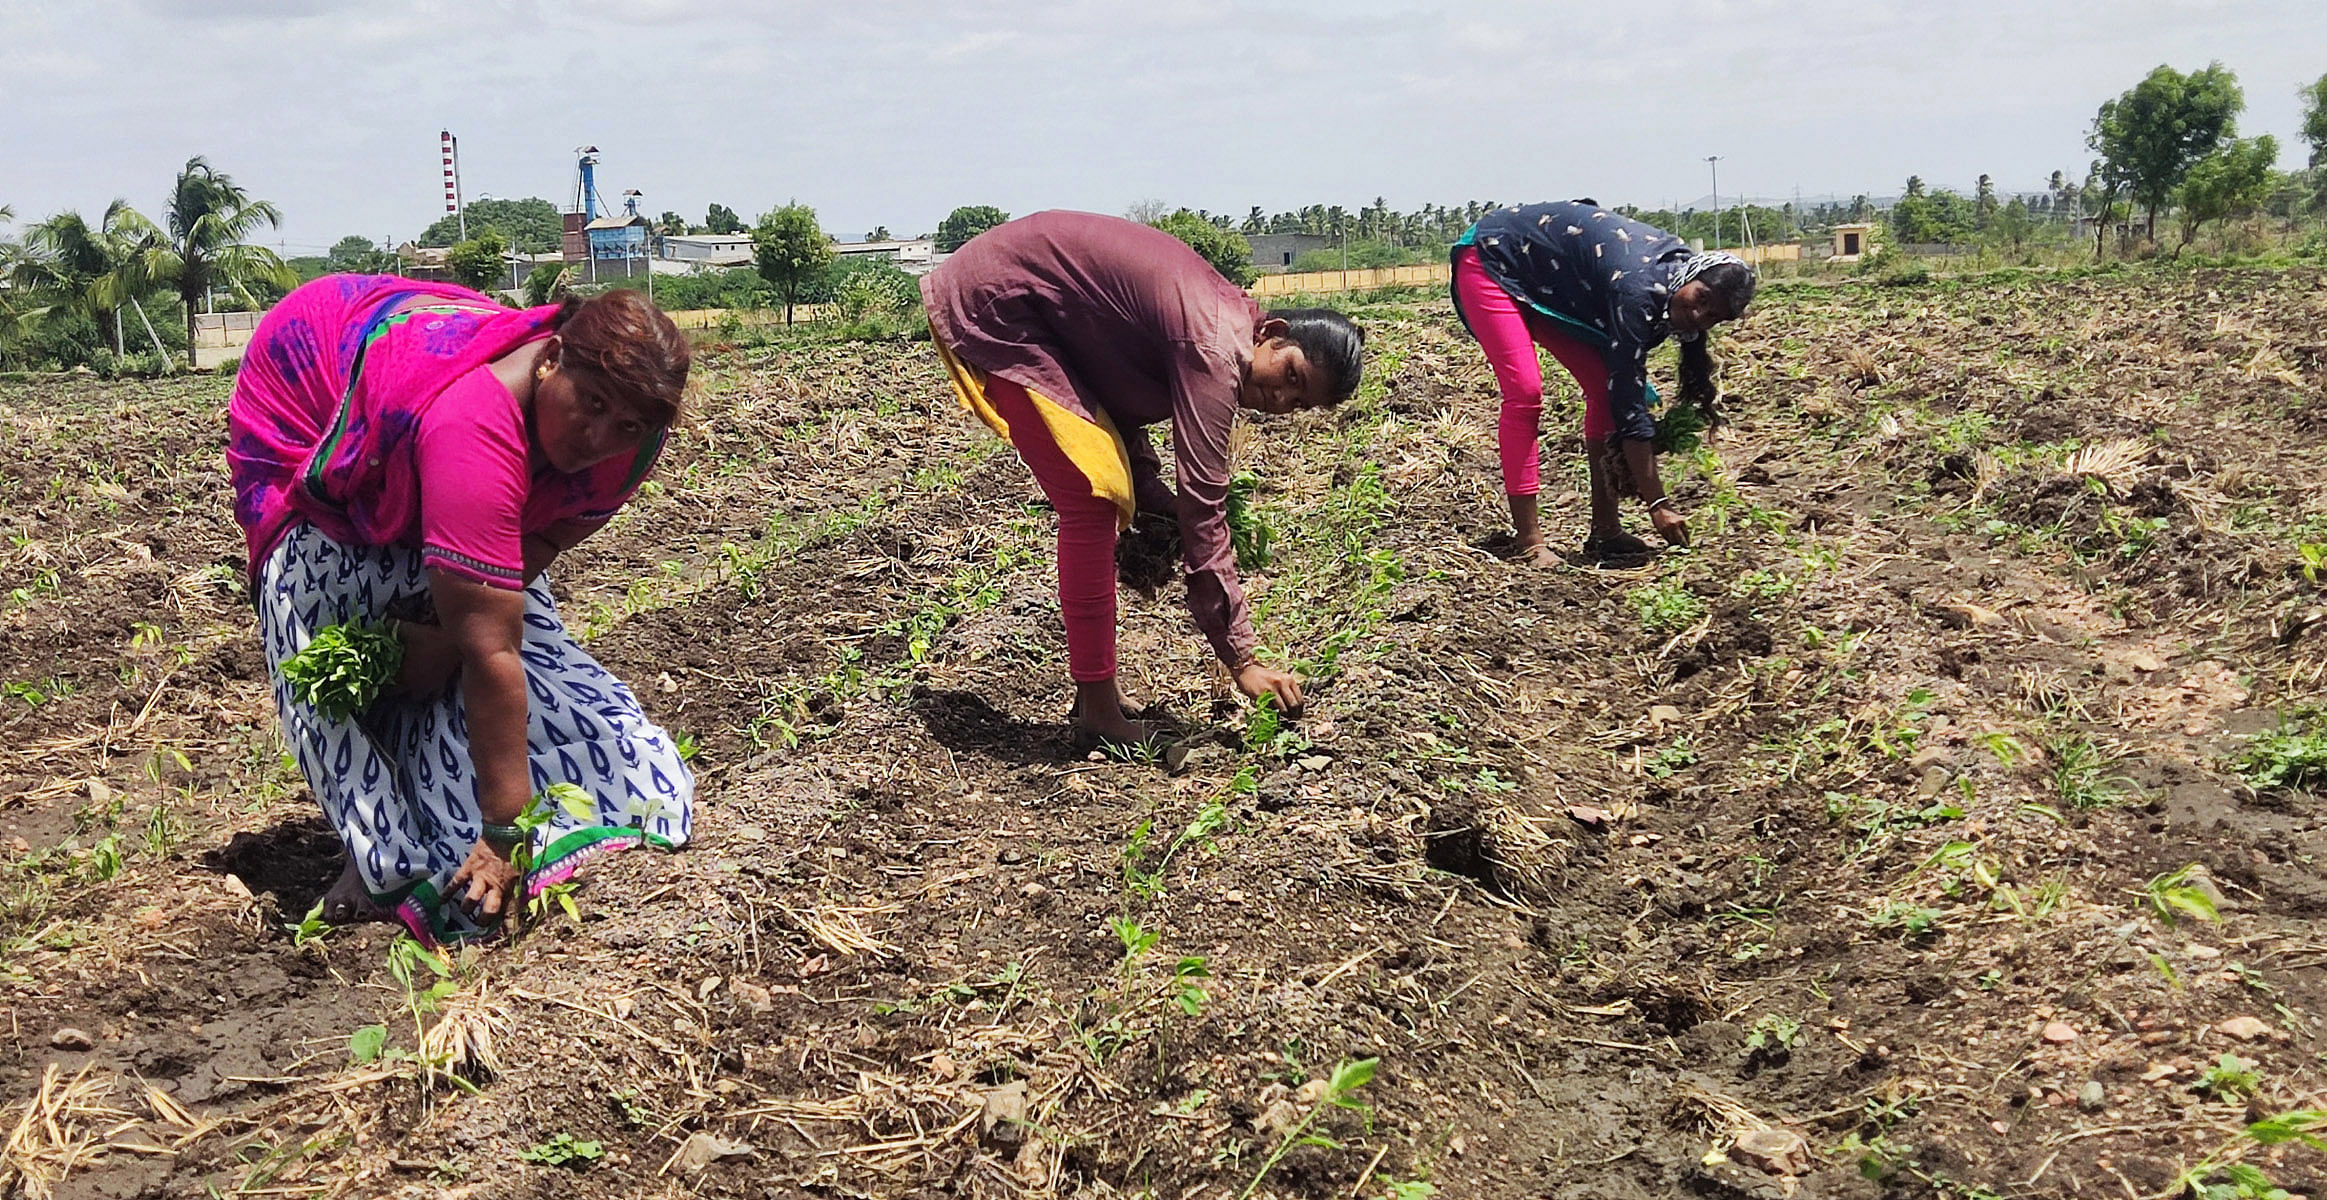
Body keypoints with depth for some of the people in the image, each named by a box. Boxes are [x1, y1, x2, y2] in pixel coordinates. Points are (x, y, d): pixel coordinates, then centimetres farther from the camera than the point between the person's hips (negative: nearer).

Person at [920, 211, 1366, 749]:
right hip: (989, 307, -10)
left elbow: (1122, 404, 13)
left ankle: (1094, 690, 16)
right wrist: (1241, 660, -22)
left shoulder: (1219, 319, 4)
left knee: (1098, 494, 10)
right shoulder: (1214, 351, -25)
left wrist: (1153, 496, -3)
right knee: (1092, 496, -13)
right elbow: (1203, 514, -26)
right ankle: (1097, 707, -7)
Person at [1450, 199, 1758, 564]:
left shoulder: (1675, 262, -9)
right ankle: (1529, 542, -18)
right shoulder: (1640, 288, -35)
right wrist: (1657, 504, -30)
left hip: (1544, 285, 9)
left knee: (1606, 388, -3)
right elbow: (1630, 406, -33)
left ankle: (1605, 530, 0)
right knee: (1524, 392, -22)